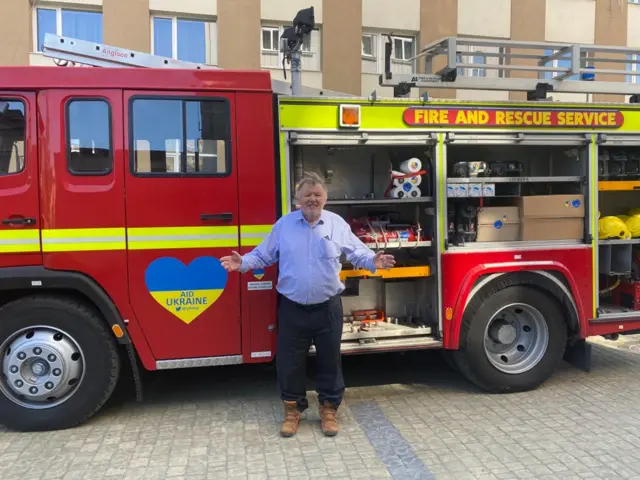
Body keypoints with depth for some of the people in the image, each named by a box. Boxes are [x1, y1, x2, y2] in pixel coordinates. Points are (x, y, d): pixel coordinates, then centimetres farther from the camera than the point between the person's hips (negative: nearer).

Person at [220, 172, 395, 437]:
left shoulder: (337, 224, 1)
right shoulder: (284, 224, 1)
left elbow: (356, 252, 1)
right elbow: (264, 254, 4)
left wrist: (373, 261, -18)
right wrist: (243, 262, -12)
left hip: (327, 308, 0)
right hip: (292, 308, 0)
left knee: (329, 361, 10)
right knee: (289, 362, 8)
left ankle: (329, 409, 28)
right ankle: (292, 409, 27)